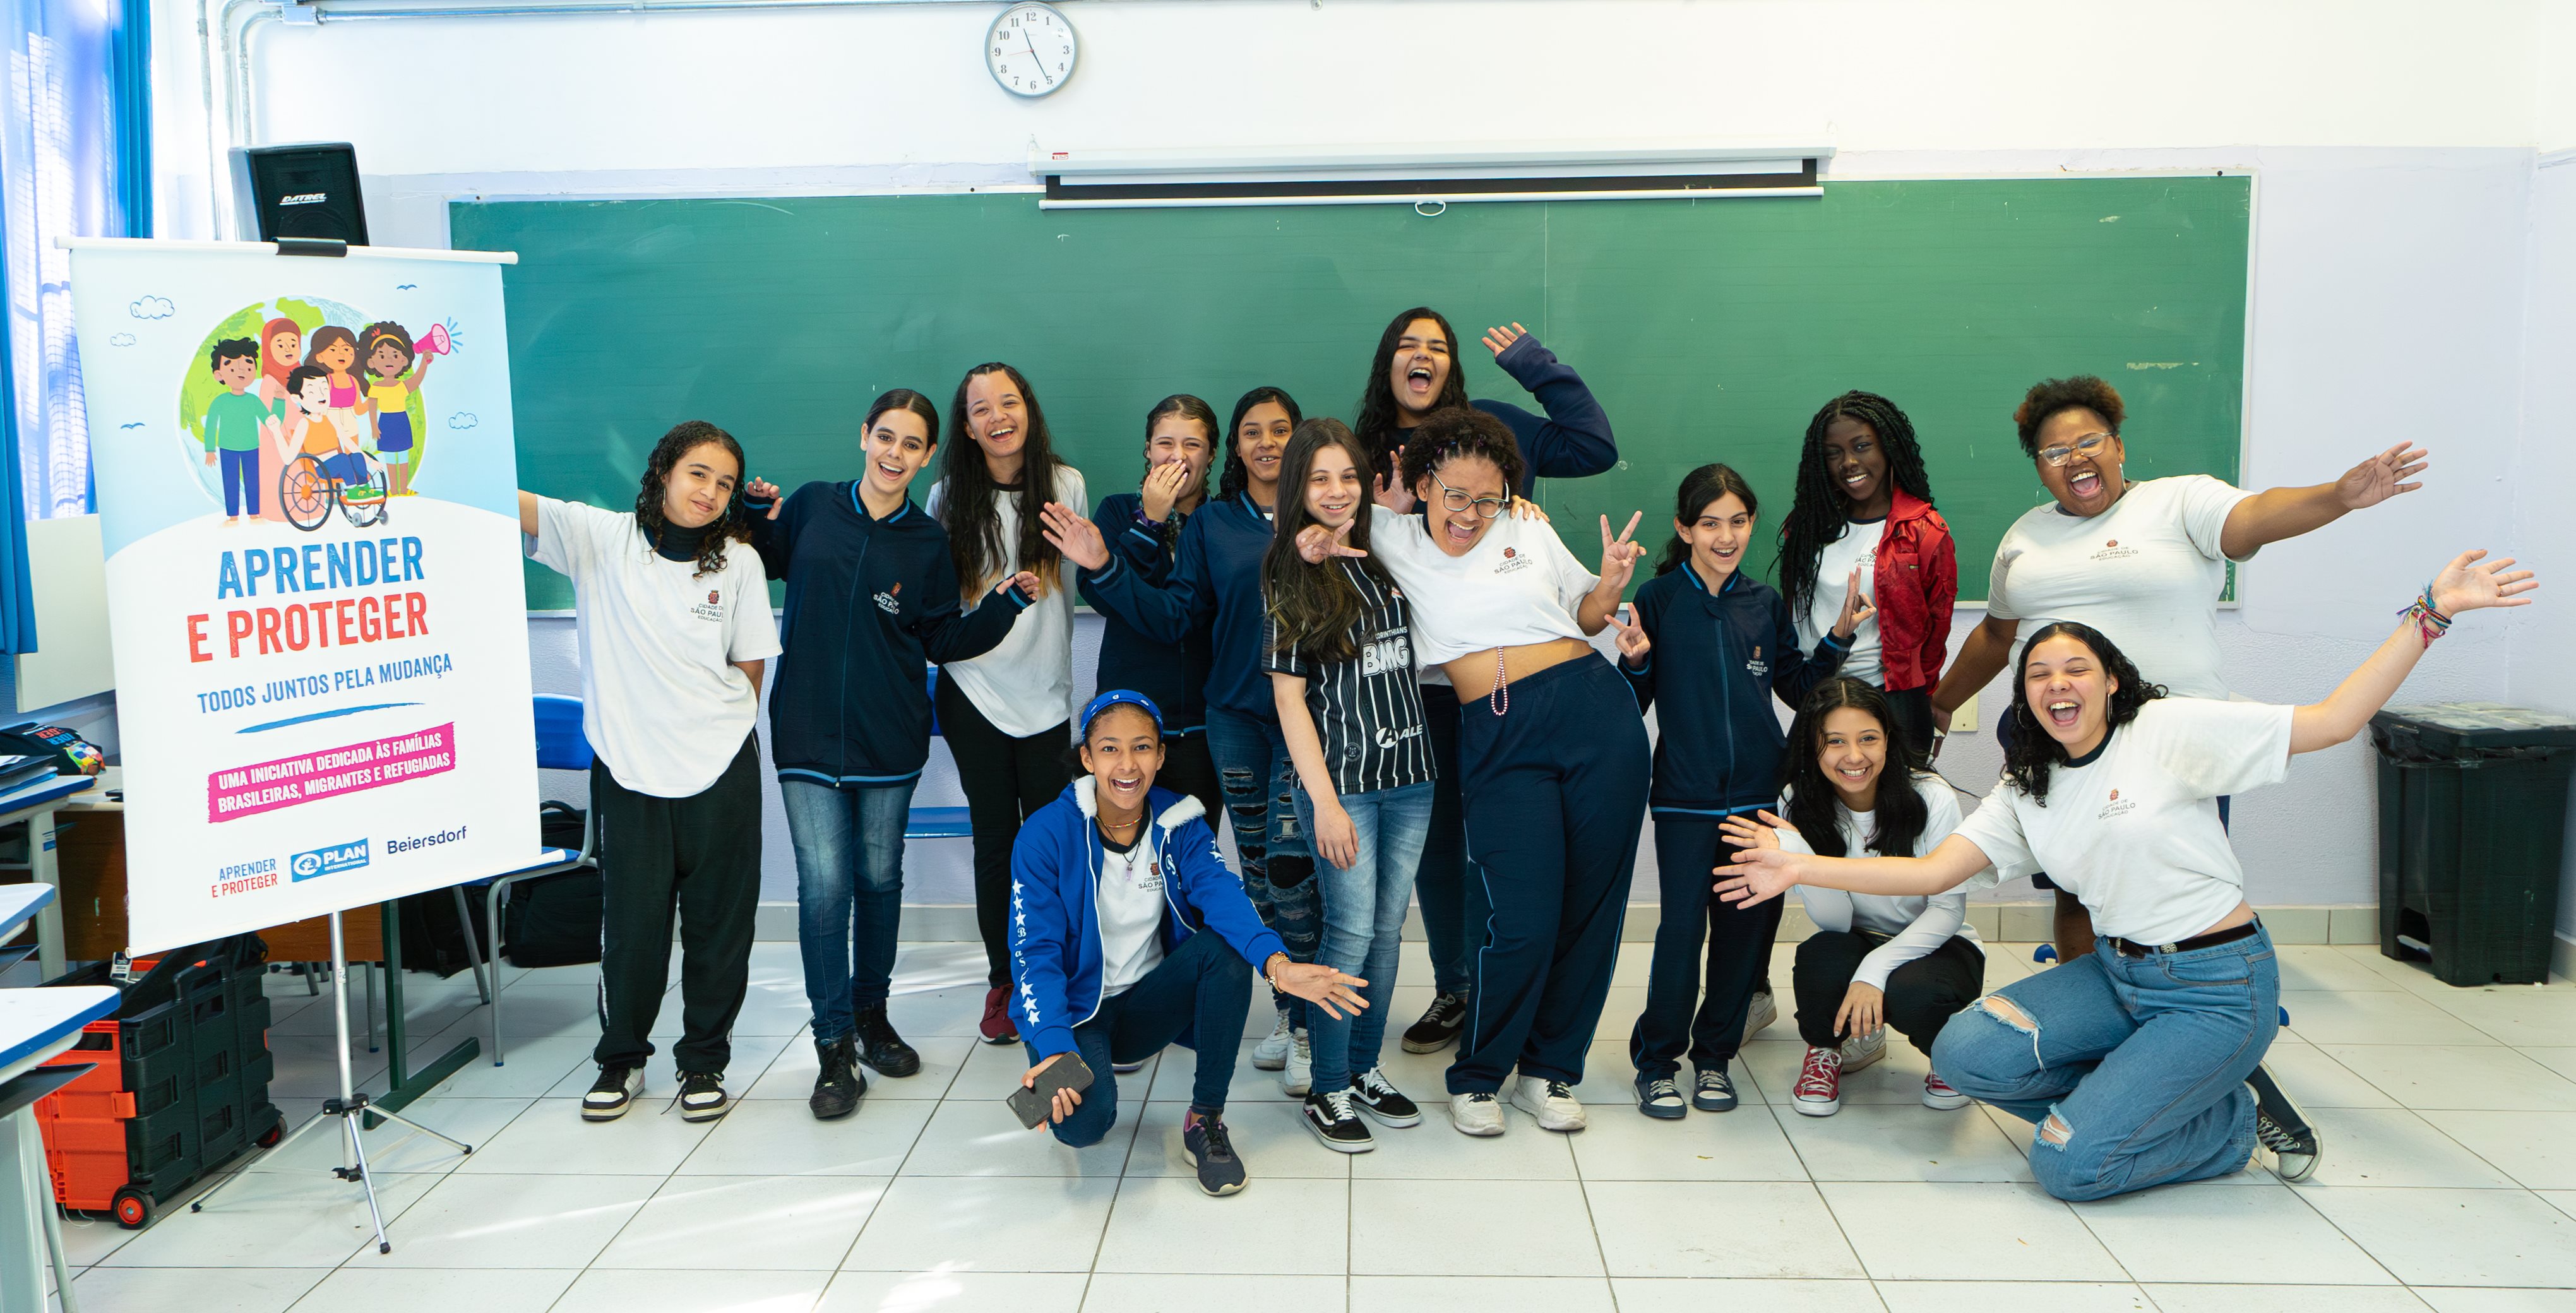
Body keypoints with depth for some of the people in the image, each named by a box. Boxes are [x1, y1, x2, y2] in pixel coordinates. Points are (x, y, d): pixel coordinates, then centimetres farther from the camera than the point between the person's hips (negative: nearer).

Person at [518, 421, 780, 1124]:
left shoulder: (738, 562, 2)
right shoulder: (602, 537, -2)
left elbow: (750, 668, 9)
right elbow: (511, 505, -17)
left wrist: (715, 725, 3)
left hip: (721, 771, 1)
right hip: (627, 768, -1)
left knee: (718, 921, 8)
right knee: (631, 921, 7)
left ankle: (704, 1060, 25)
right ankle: (621, 1060, 28)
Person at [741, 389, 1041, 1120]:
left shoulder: (928, 544, 2)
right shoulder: (812, 508, 1)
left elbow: (946, 642, 4)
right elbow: (764, 565, 14)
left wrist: (1006, 604, -8)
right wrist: (757, 517, -5)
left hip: (888, 738, 1)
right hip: (808, 731, -1)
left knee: (879, 877, 12)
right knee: (824, 884, -6)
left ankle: (872, 1015, 31)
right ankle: (834, 1050, 3)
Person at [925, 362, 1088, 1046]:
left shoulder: (1065, 485, 1)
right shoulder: (948, 497, 1)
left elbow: (1073, 585, 9)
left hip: (1046, 693, 0)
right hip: (975, 693, 0)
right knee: (994, 839, 6)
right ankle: (1002, 981, 20)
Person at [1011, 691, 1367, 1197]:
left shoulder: (1181, 824, -7)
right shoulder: (1047, 835, -16)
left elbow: (1223, 895, -25)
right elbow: (1036, 952, -19)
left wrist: (1276, 963, -47)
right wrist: (1054, 1049, -36)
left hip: (1150, 1003, 3)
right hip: (1075, 1011, -3)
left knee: (1225, 947, -27)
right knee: (1082, 1120, -33)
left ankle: (1206, 1119, -11)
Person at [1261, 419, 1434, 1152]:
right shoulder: (1290, 577, -4)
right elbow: (1289, 698, -7)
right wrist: (1324, 801, -13)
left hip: (1408, 775, 5)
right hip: (1342, 781, -5)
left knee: (1388, 929, 11)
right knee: (1352, 932, -3)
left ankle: (1365, 1070, 26)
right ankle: (1328, 1092, 11)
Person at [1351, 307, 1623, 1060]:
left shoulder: (1491, 426, 3)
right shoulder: (1367, 448, 9)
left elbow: (1595, 448, -1)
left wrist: (1539, 368, -1)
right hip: (1417, 677, 3)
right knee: (1434, 830, 11)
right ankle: (1453, 990, 25)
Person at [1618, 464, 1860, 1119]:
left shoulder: (1766, 604, 7)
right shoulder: (1659, 599, -3)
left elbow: (1797, 688, 15)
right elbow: (1635, 702, -1)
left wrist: (1838, 638, 3)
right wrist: (1636, 660, -20)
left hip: (1756, 790, 4)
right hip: (1685, 794, -3)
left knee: (1746, 923, 8)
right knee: (1682, 925, -5)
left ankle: (1715, 1053, 24)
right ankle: (1657, 1061, 10)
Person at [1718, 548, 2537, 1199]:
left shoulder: (2167, 731, -10)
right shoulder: (2026, 792, 7)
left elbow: (2331, 722, -12)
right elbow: (1934, 870, -1)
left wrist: (2430, 615, -19)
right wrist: (1800, 868, -7)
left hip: (2217, 989, -6)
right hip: (2116, 972, 6)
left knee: (2067, 1164, -17)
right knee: (1962, 1055, -14)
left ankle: (2234, 1118, 9)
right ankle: (2133, 1098, 6)